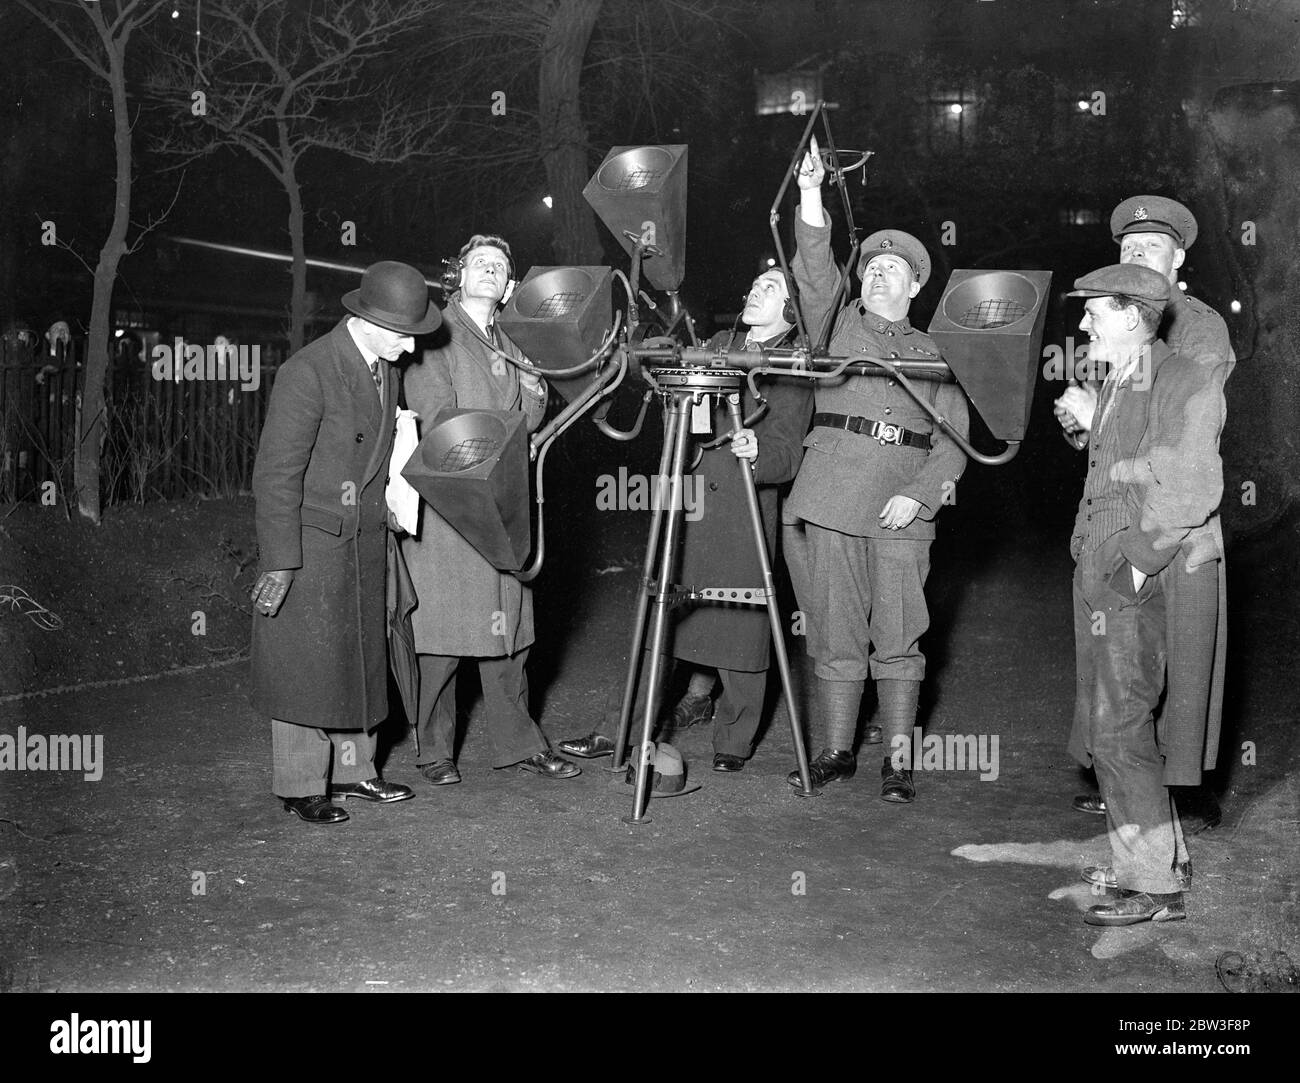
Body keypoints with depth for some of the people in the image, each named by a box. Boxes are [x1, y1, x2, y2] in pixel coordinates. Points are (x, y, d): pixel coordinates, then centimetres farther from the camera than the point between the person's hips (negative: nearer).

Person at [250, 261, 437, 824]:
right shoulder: (308, 373, -20)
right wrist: (279, 561, -19)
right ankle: (300, 784, 10)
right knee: (307, 661, -1)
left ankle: (351, 768, 24)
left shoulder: (386, 368, 5)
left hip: (365, 539, 8)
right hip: (309, 540, -8)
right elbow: (276, 472, -19)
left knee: (359, 655, 13)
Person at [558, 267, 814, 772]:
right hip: (687, 503, 5)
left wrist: (758, 452, -33)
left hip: (744, 512, -4)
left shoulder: (793, 372, -2)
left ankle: (733, 742, 17)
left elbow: (786, 456, -13)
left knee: (738, 624, 0)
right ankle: (616, 730, 9)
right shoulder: (717, 345, 14)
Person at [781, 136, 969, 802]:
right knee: (835, 631, 3)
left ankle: (899, 760, 6)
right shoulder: (837, 325, 15)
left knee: (897, 637, -2)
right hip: (831, 498, 0)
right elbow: (815, 275, -4)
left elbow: (954, 441, 7)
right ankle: (836, 752, 13)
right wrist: (811, 197, -17)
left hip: (903, 508, 0)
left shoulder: (934, 352, 15)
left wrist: (919, 494, -9)